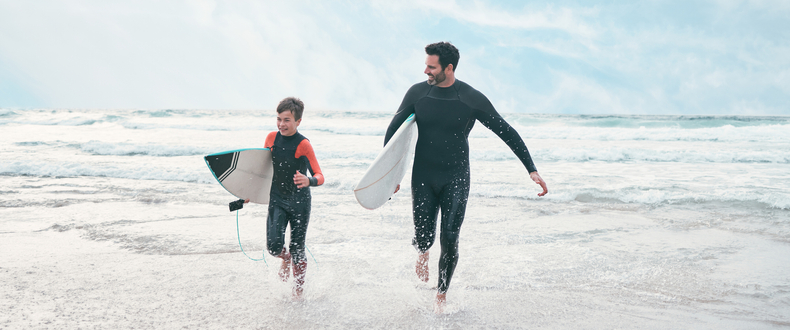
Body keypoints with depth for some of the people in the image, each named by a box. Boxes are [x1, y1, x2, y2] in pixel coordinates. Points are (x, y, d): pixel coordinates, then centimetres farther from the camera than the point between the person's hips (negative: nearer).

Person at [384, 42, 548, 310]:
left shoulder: (472, 99, -9)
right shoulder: (417, 93, -3)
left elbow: (507, 133, -4)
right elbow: (394, 130, 7)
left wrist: (532, 170, -7)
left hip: (456, 179, -1)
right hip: (423, 177, 1)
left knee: (449, 240, -7)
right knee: (423, 238, -4)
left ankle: (441, 295, 14)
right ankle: (423, 252, 36)